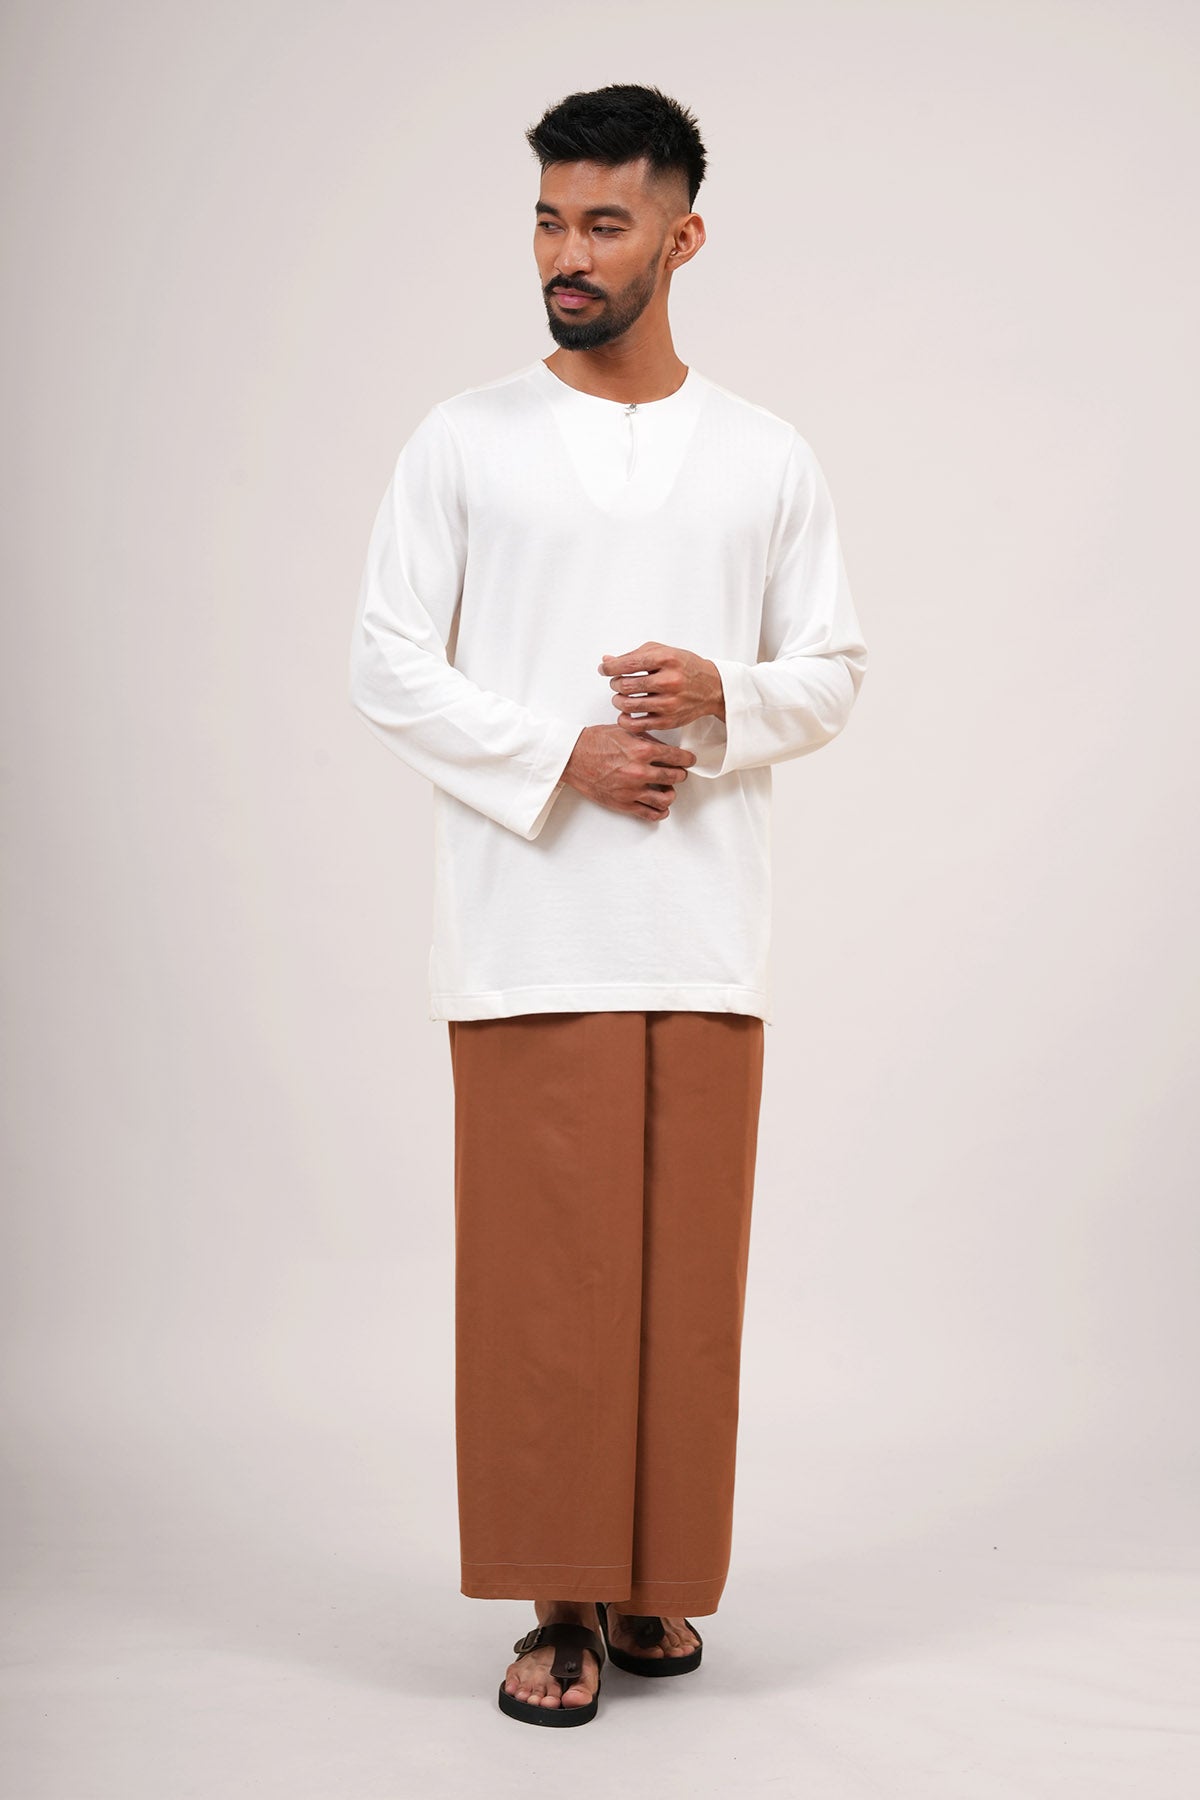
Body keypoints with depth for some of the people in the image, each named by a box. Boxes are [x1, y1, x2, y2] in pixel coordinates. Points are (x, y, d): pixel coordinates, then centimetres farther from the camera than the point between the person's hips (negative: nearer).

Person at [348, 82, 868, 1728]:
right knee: (540, 1274, -1)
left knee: (687, 1274, 5)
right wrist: (559, 756, -10)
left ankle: (656, 1582, 18)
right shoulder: (464, 443, 5)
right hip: (526, 929, -2)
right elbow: (388, 667, 2)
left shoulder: (769, 461, 11)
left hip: (705, 935, 2)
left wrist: (728, 700, -10)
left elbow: (833, 674, 12)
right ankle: (560, 1600, 10)